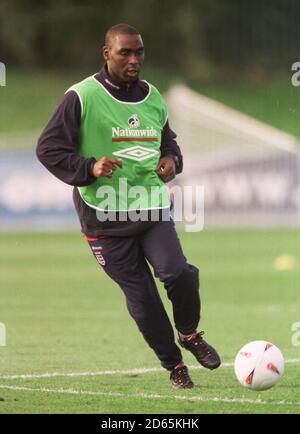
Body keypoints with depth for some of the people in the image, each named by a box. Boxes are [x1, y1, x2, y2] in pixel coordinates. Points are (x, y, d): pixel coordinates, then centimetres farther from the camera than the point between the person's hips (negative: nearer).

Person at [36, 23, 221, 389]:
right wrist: (89, 168, -23)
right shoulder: (81, 98, -10)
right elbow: (48, 149, -9)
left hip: (153, 208, 3)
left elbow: (168, 142, 25)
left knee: (177, 273, -19)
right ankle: (174, 365, 19)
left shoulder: (153, 99, 8)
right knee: (140, 296, 1)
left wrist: (171, 160, 1)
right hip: (105, 217, -3)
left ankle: (189, 333, 10)